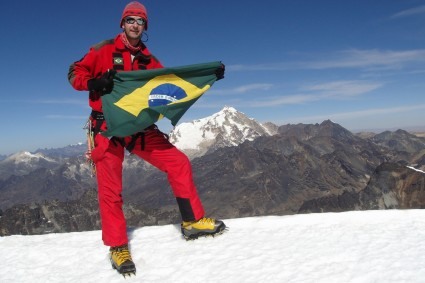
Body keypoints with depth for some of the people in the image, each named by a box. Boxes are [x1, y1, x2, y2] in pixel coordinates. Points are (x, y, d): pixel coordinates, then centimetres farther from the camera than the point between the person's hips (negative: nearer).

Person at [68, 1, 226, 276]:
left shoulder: (148, 60, 12)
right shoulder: (104, 50, 1)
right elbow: (75, 72, 2)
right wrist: (93, 82, -21)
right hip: (108, 127, -3)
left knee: (179, 163, -5)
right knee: (110, 189, -6)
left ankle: (193, 221, 8)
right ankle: (117, 246, 11)